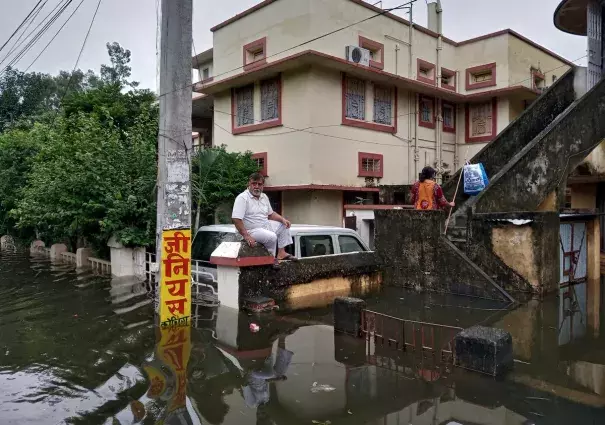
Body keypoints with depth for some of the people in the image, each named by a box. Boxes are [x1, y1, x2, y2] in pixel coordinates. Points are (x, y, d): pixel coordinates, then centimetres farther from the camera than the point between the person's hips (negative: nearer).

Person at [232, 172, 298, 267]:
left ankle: (281, 253, 6)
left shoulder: (264, 197, 9)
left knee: (284, 225, 11)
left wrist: (283, 219, 2)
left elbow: (270, 214, 20)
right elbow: (236, 219, -26)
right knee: (272, 237, -29)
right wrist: (246, 236, -29)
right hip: (252, 230, -9)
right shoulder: (242, 198, -18)